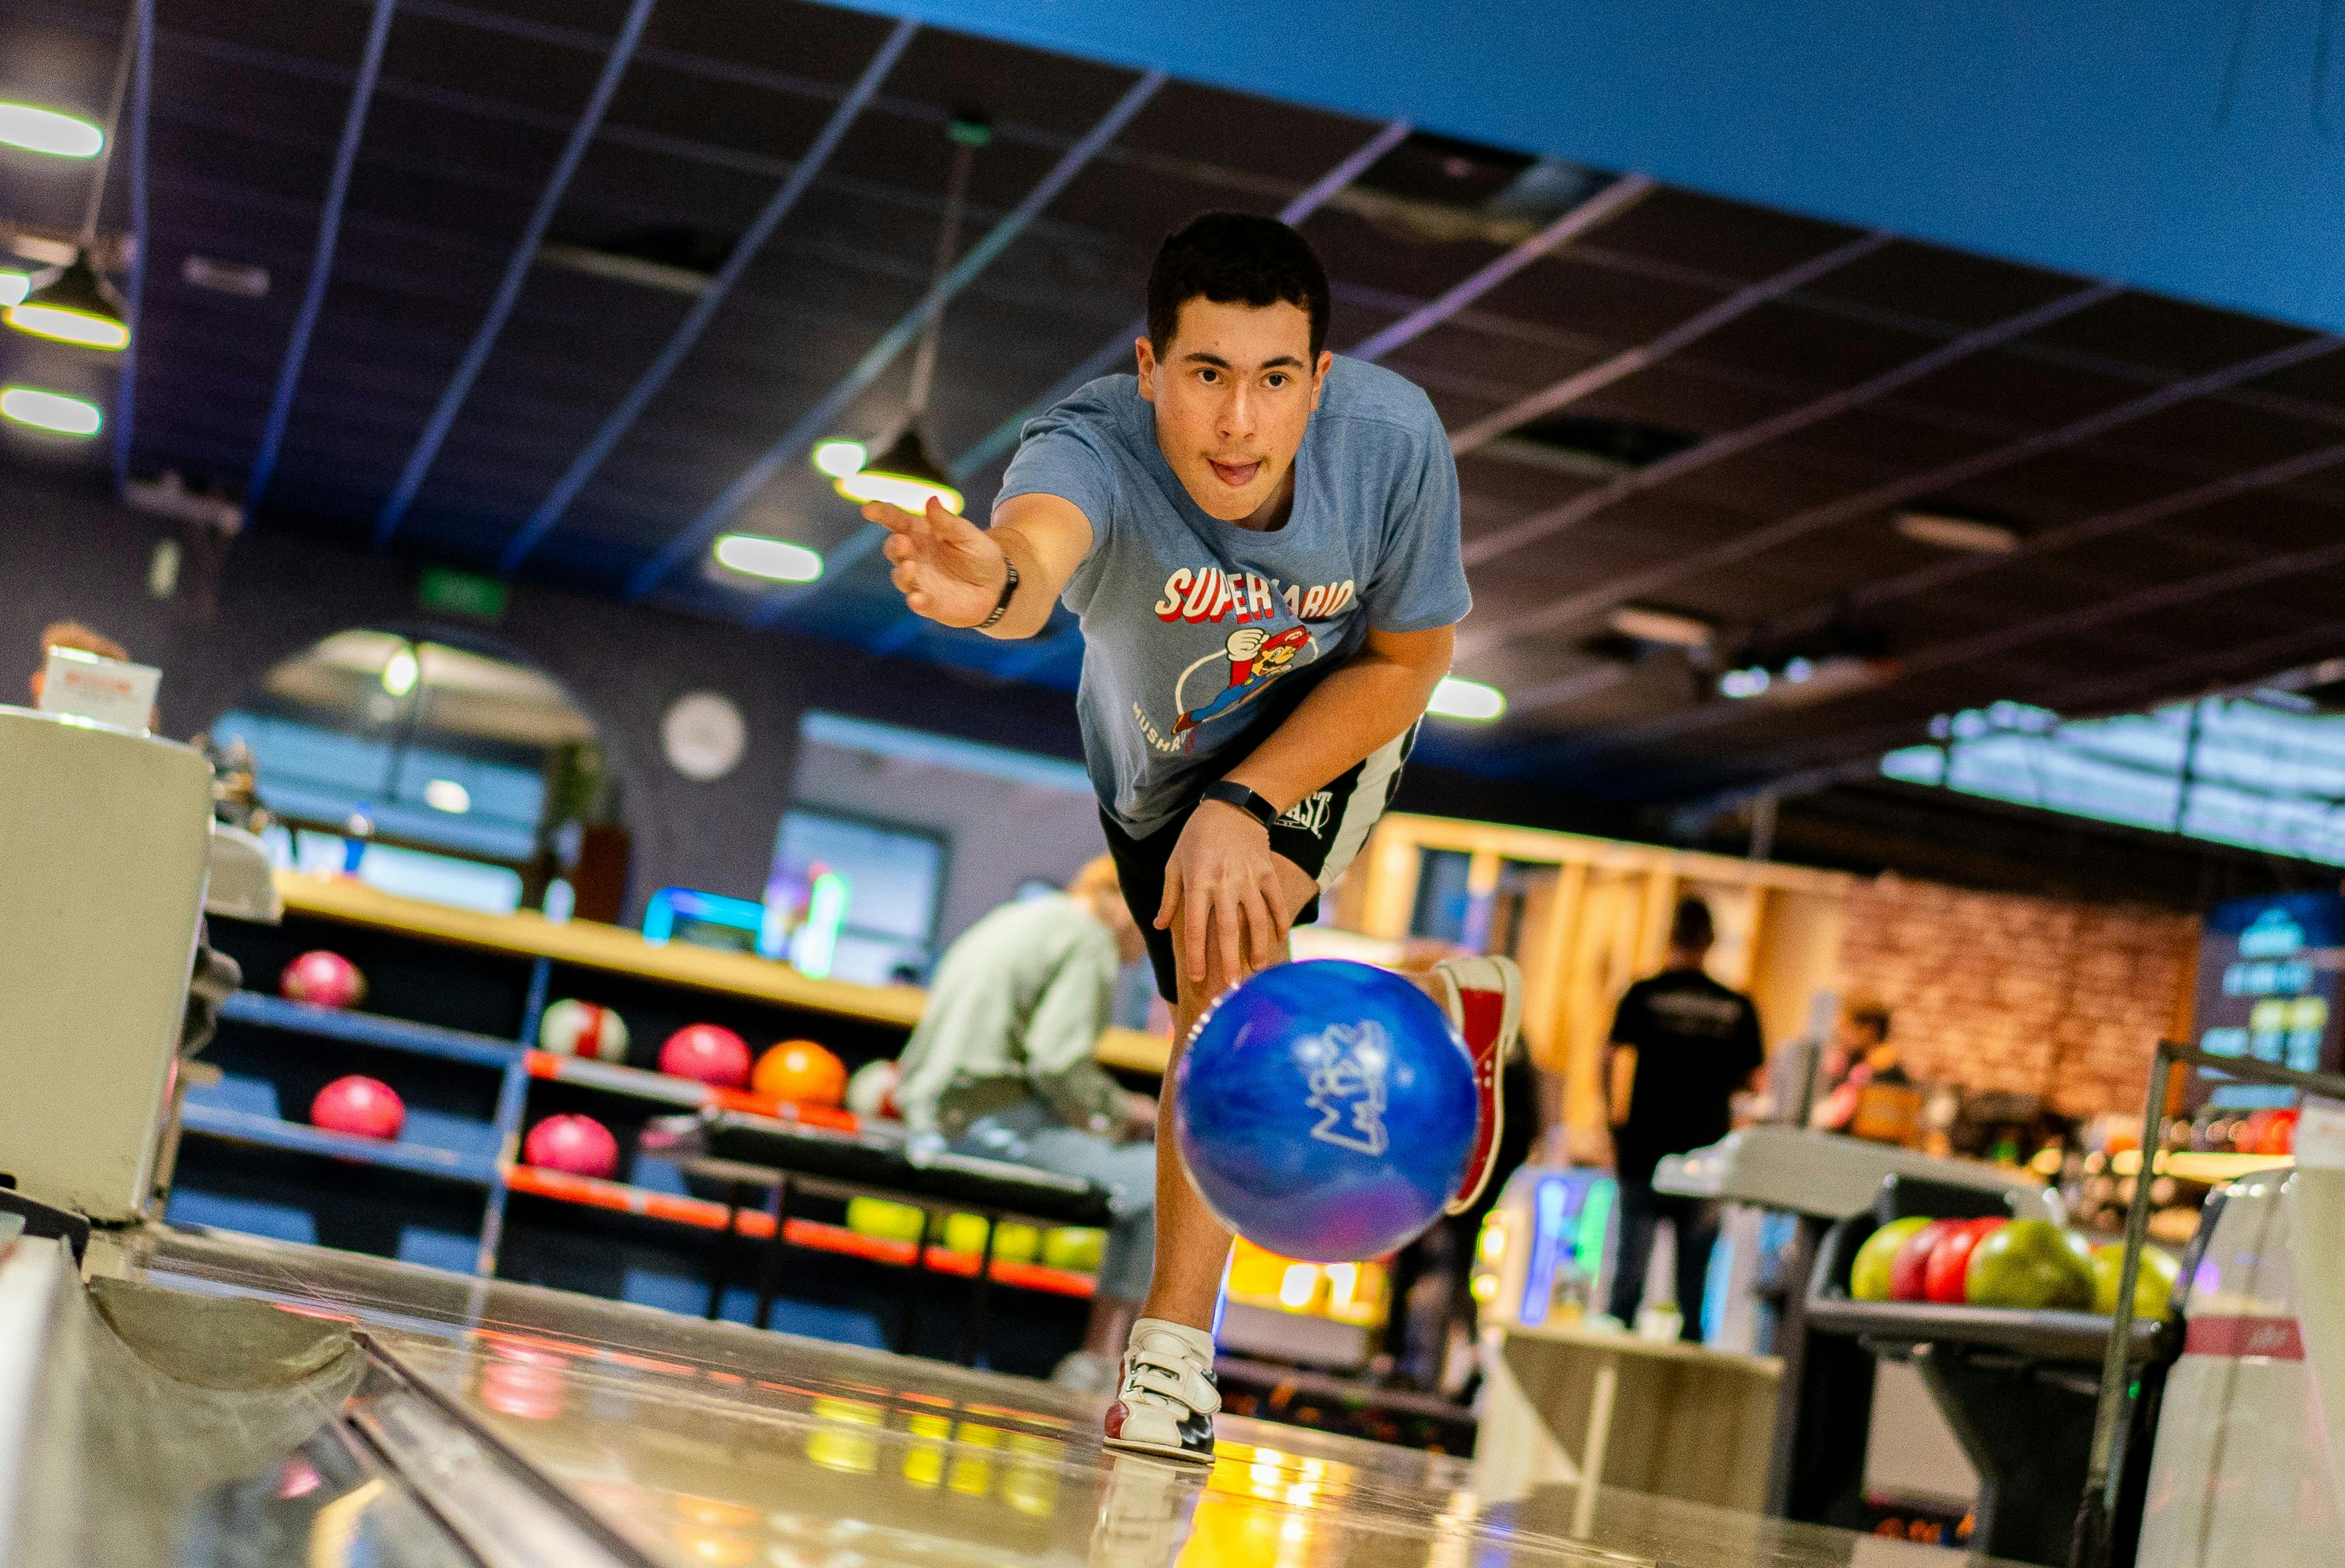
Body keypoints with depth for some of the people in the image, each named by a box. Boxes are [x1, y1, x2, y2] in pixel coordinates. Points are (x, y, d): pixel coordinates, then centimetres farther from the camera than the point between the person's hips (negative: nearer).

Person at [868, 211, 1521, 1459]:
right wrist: (998, 583, -91)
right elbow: (1038, 539, -66)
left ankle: (1173, 1346, -21)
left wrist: (1244, 807, -30)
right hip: (1151, 765, 2)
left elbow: (1405, 661, -19)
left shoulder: (1392, 438, -34)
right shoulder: (1095, 447, -42)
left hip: (1328, 725, -2)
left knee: (1228, 942, -29)